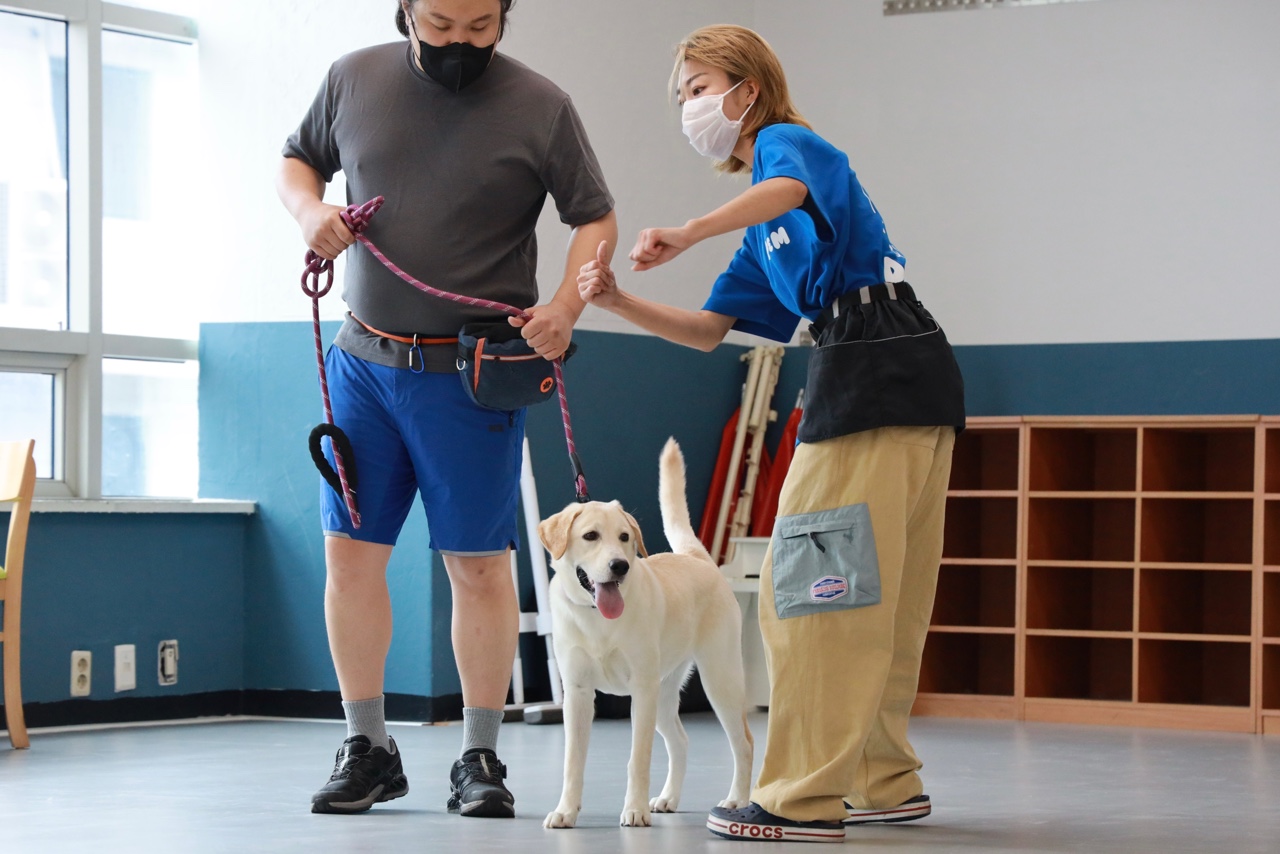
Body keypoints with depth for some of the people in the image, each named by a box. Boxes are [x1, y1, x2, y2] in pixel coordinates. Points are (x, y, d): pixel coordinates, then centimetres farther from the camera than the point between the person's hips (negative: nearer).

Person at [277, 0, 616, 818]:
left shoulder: (540, 106, -5)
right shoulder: (354, 79, 4)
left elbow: (596, 220, 1)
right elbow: (298, 161, 19)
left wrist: (565, 307, -16)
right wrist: (311, 210, -4)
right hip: (364, 359, 3)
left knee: (479, 563, 0)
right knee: (351, 551, 4)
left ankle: (480, 760, 12)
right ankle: (368, 749, 17)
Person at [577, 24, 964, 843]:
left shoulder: (784, 139, -1)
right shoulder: (763, 234, 26)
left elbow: (789, 187, -28)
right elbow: (708, 331, 22)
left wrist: (687, 234, -34)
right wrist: (620, 301, 9)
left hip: (877, 367, -10)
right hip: (916, 379, 10)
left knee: (816, 582, -11)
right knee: (880, 593, 14)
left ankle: (806, 799, -12)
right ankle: (887, 780, 21)